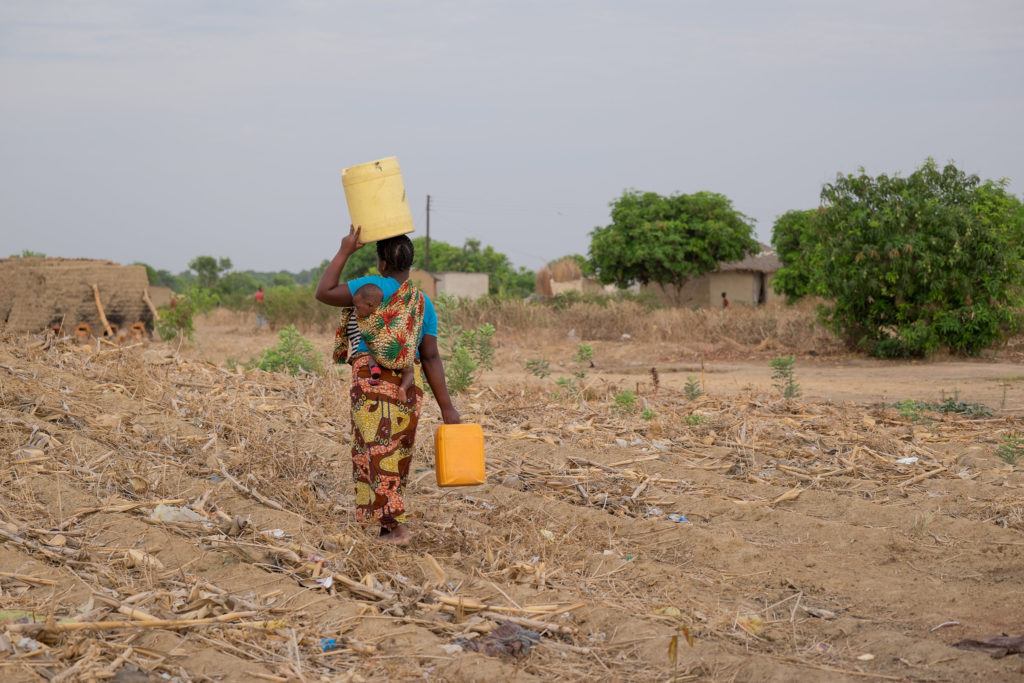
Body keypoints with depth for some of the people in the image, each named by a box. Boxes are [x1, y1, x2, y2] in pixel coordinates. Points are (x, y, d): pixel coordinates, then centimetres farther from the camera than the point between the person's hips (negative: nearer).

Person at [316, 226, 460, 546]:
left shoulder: (375, 287, -6)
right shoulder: (424, 302, 9)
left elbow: (323, 293, 0)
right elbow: (430, 357, 5)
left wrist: (344, 251, 6)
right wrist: (446, 406, 5)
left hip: (374, 377, -5)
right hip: (411, 384, 6)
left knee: (377, 452, -1)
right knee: (398, 455, 13)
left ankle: (396, 526, -7)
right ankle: (391, 524, 20)